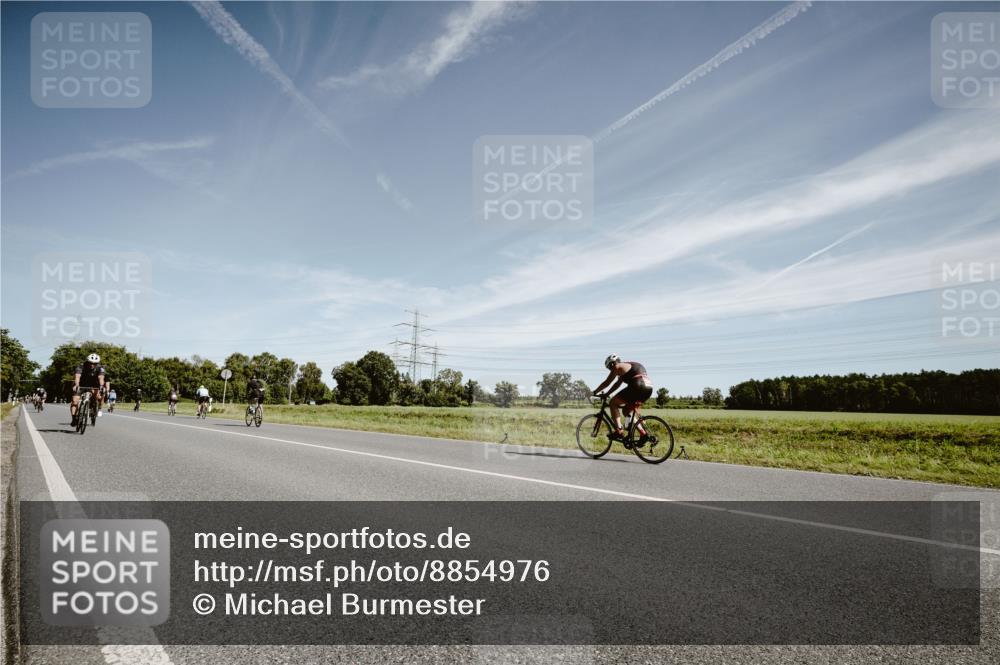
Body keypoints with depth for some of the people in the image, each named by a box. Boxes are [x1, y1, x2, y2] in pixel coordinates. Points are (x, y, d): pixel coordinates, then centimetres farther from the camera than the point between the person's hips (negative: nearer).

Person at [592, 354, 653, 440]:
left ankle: (619, 431, -8)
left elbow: (607, 383, 7)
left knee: (613, 403, 2)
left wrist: (595, 391, 18)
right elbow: (617, 384, 34)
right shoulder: (626, 366, 30)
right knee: (627, 410, 23)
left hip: (637, 387, -9)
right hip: (648, 389, 9)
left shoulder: (618, 367, 3)